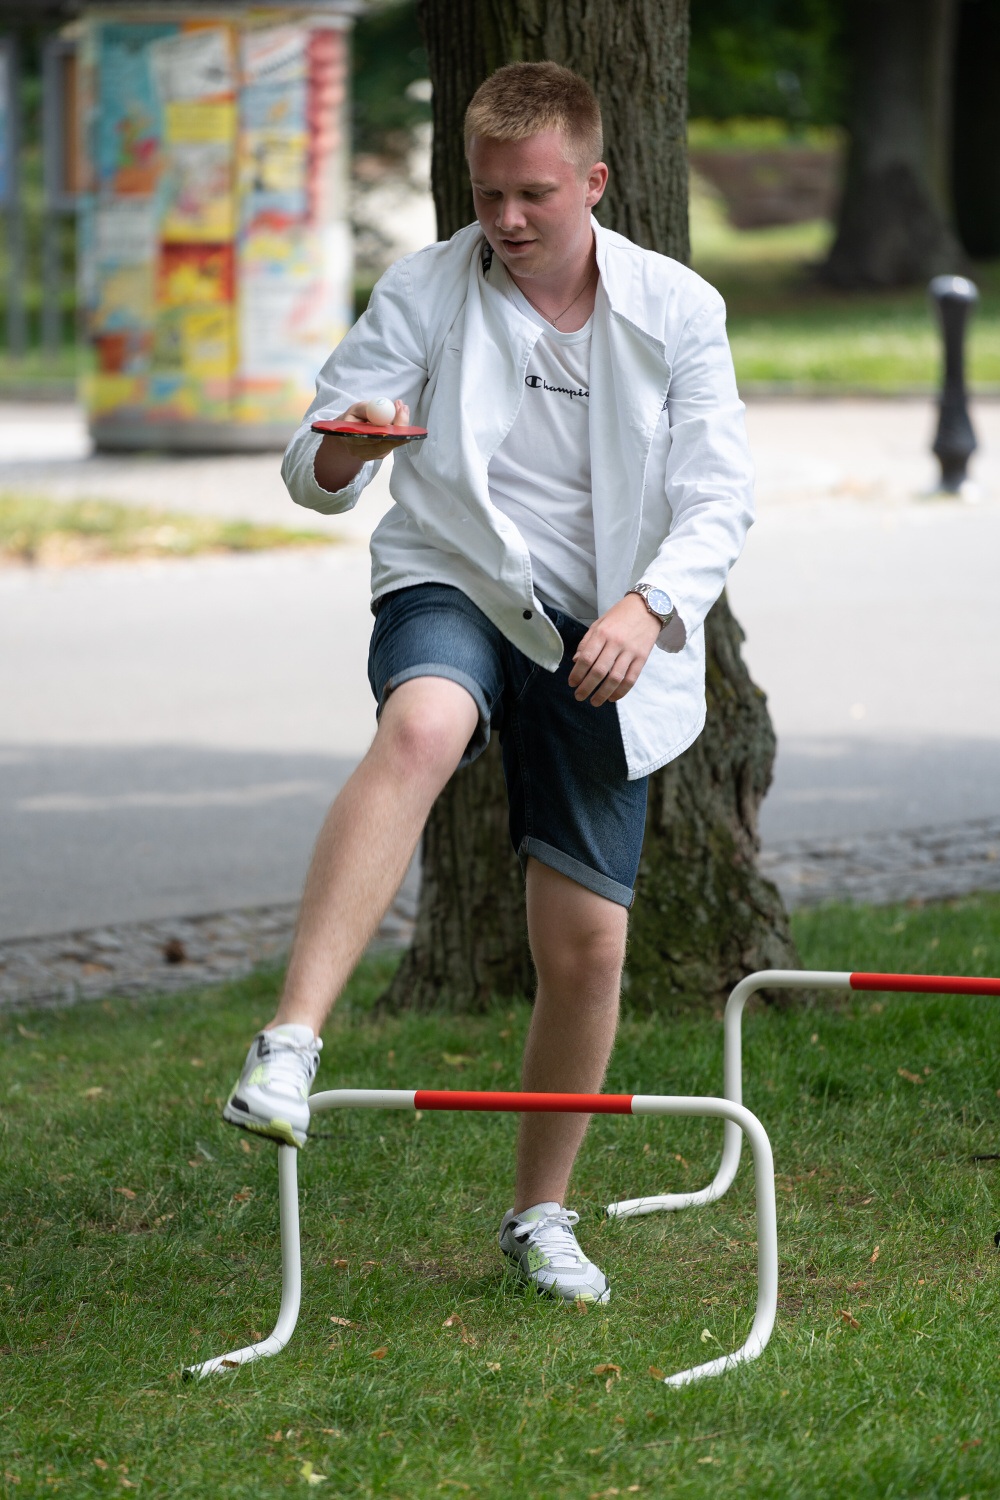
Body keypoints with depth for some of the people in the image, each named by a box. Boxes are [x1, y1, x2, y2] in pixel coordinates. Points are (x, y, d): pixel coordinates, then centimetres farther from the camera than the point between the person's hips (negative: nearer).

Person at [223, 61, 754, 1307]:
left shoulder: (679, 311, 0)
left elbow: (717, 500, -3)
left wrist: (647, 605, -23)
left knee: (586, 942, -1)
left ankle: (540, 1214, 22)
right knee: (421, 728, -39)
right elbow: (311, 474, -3)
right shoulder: (423, 294, -2)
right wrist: (337, 456, -29)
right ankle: (286, 1051, -49)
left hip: (601, 641, 2)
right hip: (452, 592, -2)